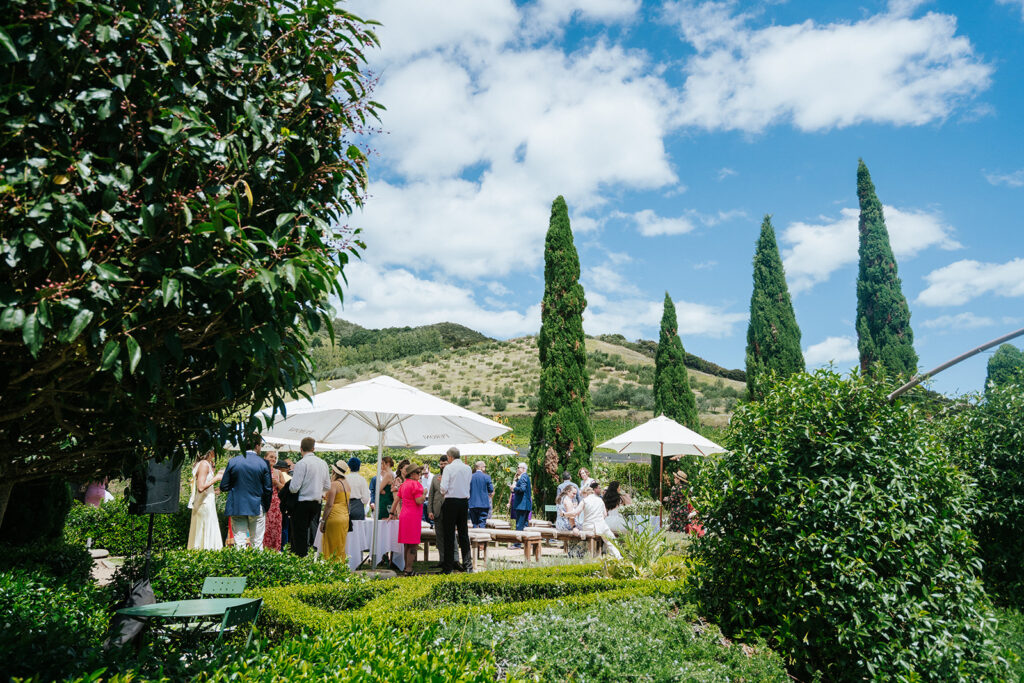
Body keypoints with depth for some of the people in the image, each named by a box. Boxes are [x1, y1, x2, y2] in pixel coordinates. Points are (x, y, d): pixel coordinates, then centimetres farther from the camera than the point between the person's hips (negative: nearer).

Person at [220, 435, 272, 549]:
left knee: (239, 544, 4)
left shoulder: (233, 461, -3)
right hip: (257, 508, -1)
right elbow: (268, 489, -3)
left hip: (236, 508, 1)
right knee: (257, 544, 7)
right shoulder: (264, 464, -6)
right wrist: (266, 508, 10)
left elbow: (223, 487, 0)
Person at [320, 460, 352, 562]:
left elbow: (329, 505, -15)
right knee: (341, 547, 12)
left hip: (335, 517, -8)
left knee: (331, 547, -1)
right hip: (346, 516, 8)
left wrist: (323, 521, -12)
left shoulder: (334, 484, -12)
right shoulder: (347, 484, 12)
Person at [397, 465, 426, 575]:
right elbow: (419, 501, -19)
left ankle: (406, 568, 20)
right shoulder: (415, 484, -12)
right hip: (412, 516, -9)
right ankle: (409, 570, -7)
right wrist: (424, 494, -2)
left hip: (404, 515, 9)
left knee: (407, 545, 14)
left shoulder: (404, 484, 16)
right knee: (413, 545, -6)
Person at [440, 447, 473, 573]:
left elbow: (444, 488, -13)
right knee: (464, 533, 10)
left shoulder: (449, 468, -9)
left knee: (449, 534, 1)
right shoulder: (468, 468, 7)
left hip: (451, 502, -5)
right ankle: (467, 564, 11)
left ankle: (449, 567, 3)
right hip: (464, 502, 5)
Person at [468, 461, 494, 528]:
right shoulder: (486, 477, -6)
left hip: (472, 504, 3)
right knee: (482, 524, -2)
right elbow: (491, 491, -1)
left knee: (475, 524, 12)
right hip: (484, 504, -3)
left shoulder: (470, 477, 2)